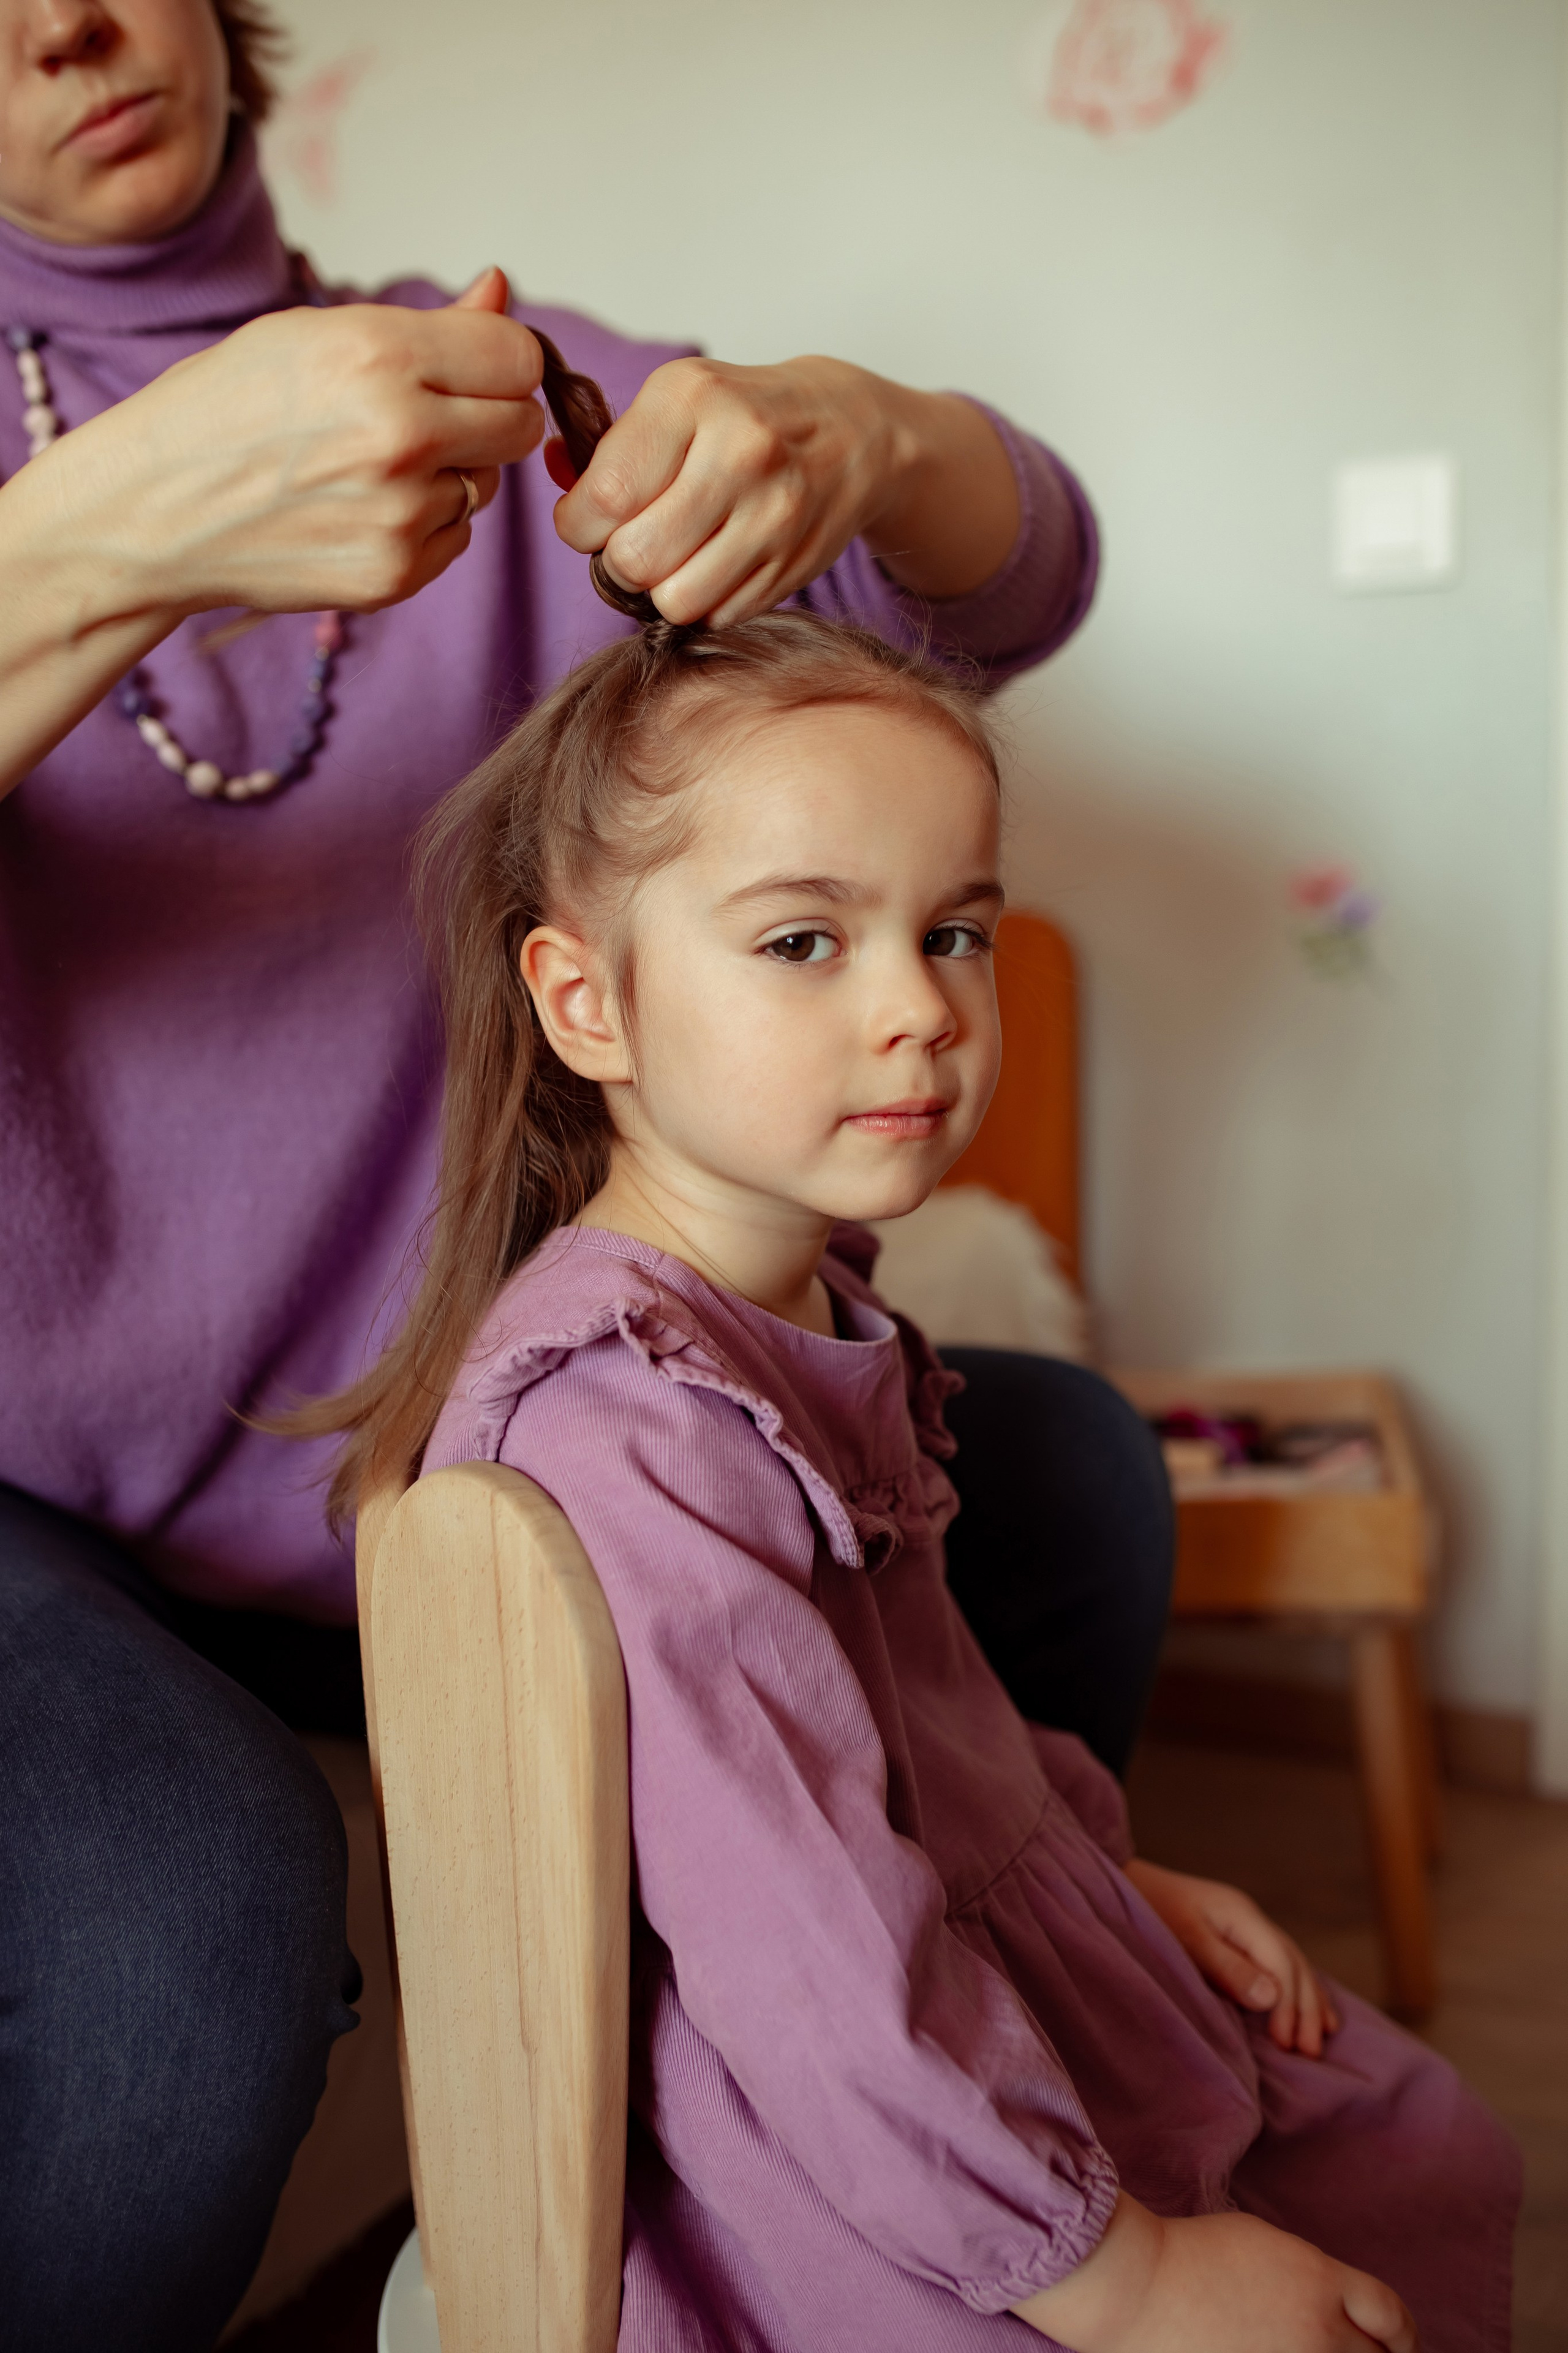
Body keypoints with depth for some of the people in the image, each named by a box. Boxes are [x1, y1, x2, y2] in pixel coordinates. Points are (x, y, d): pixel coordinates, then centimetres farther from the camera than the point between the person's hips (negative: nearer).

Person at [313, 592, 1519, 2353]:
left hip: (996, 1945, 9)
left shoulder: (813, 1306, -1)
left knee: (1431, 2149, 19)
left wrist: (1111, 1874, 12)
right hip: (844, 2184, -9)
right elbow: (821, 1984, -30)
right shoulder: (640, 1443, -32)